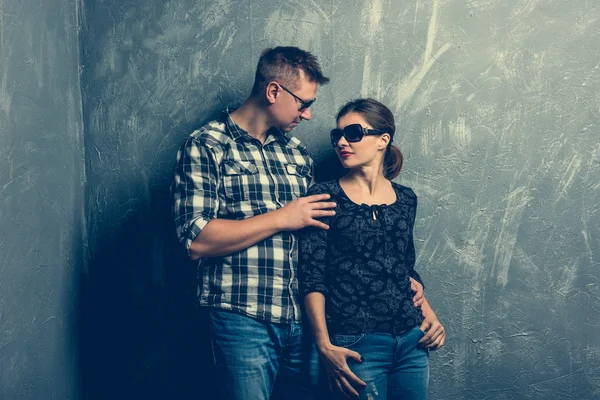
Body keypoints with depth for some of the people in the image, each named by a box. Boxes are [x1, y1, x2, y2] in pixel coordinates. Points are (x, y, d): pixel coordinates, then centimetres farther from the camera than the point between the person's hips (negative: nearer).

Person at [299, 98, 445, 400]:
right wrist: (325, 346, -15)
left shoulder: (405, 198, 9)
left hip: (412, 341, 4)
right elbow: (312, 278, -8)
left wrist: (429, 316, 5)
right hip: (356, 346, -4)